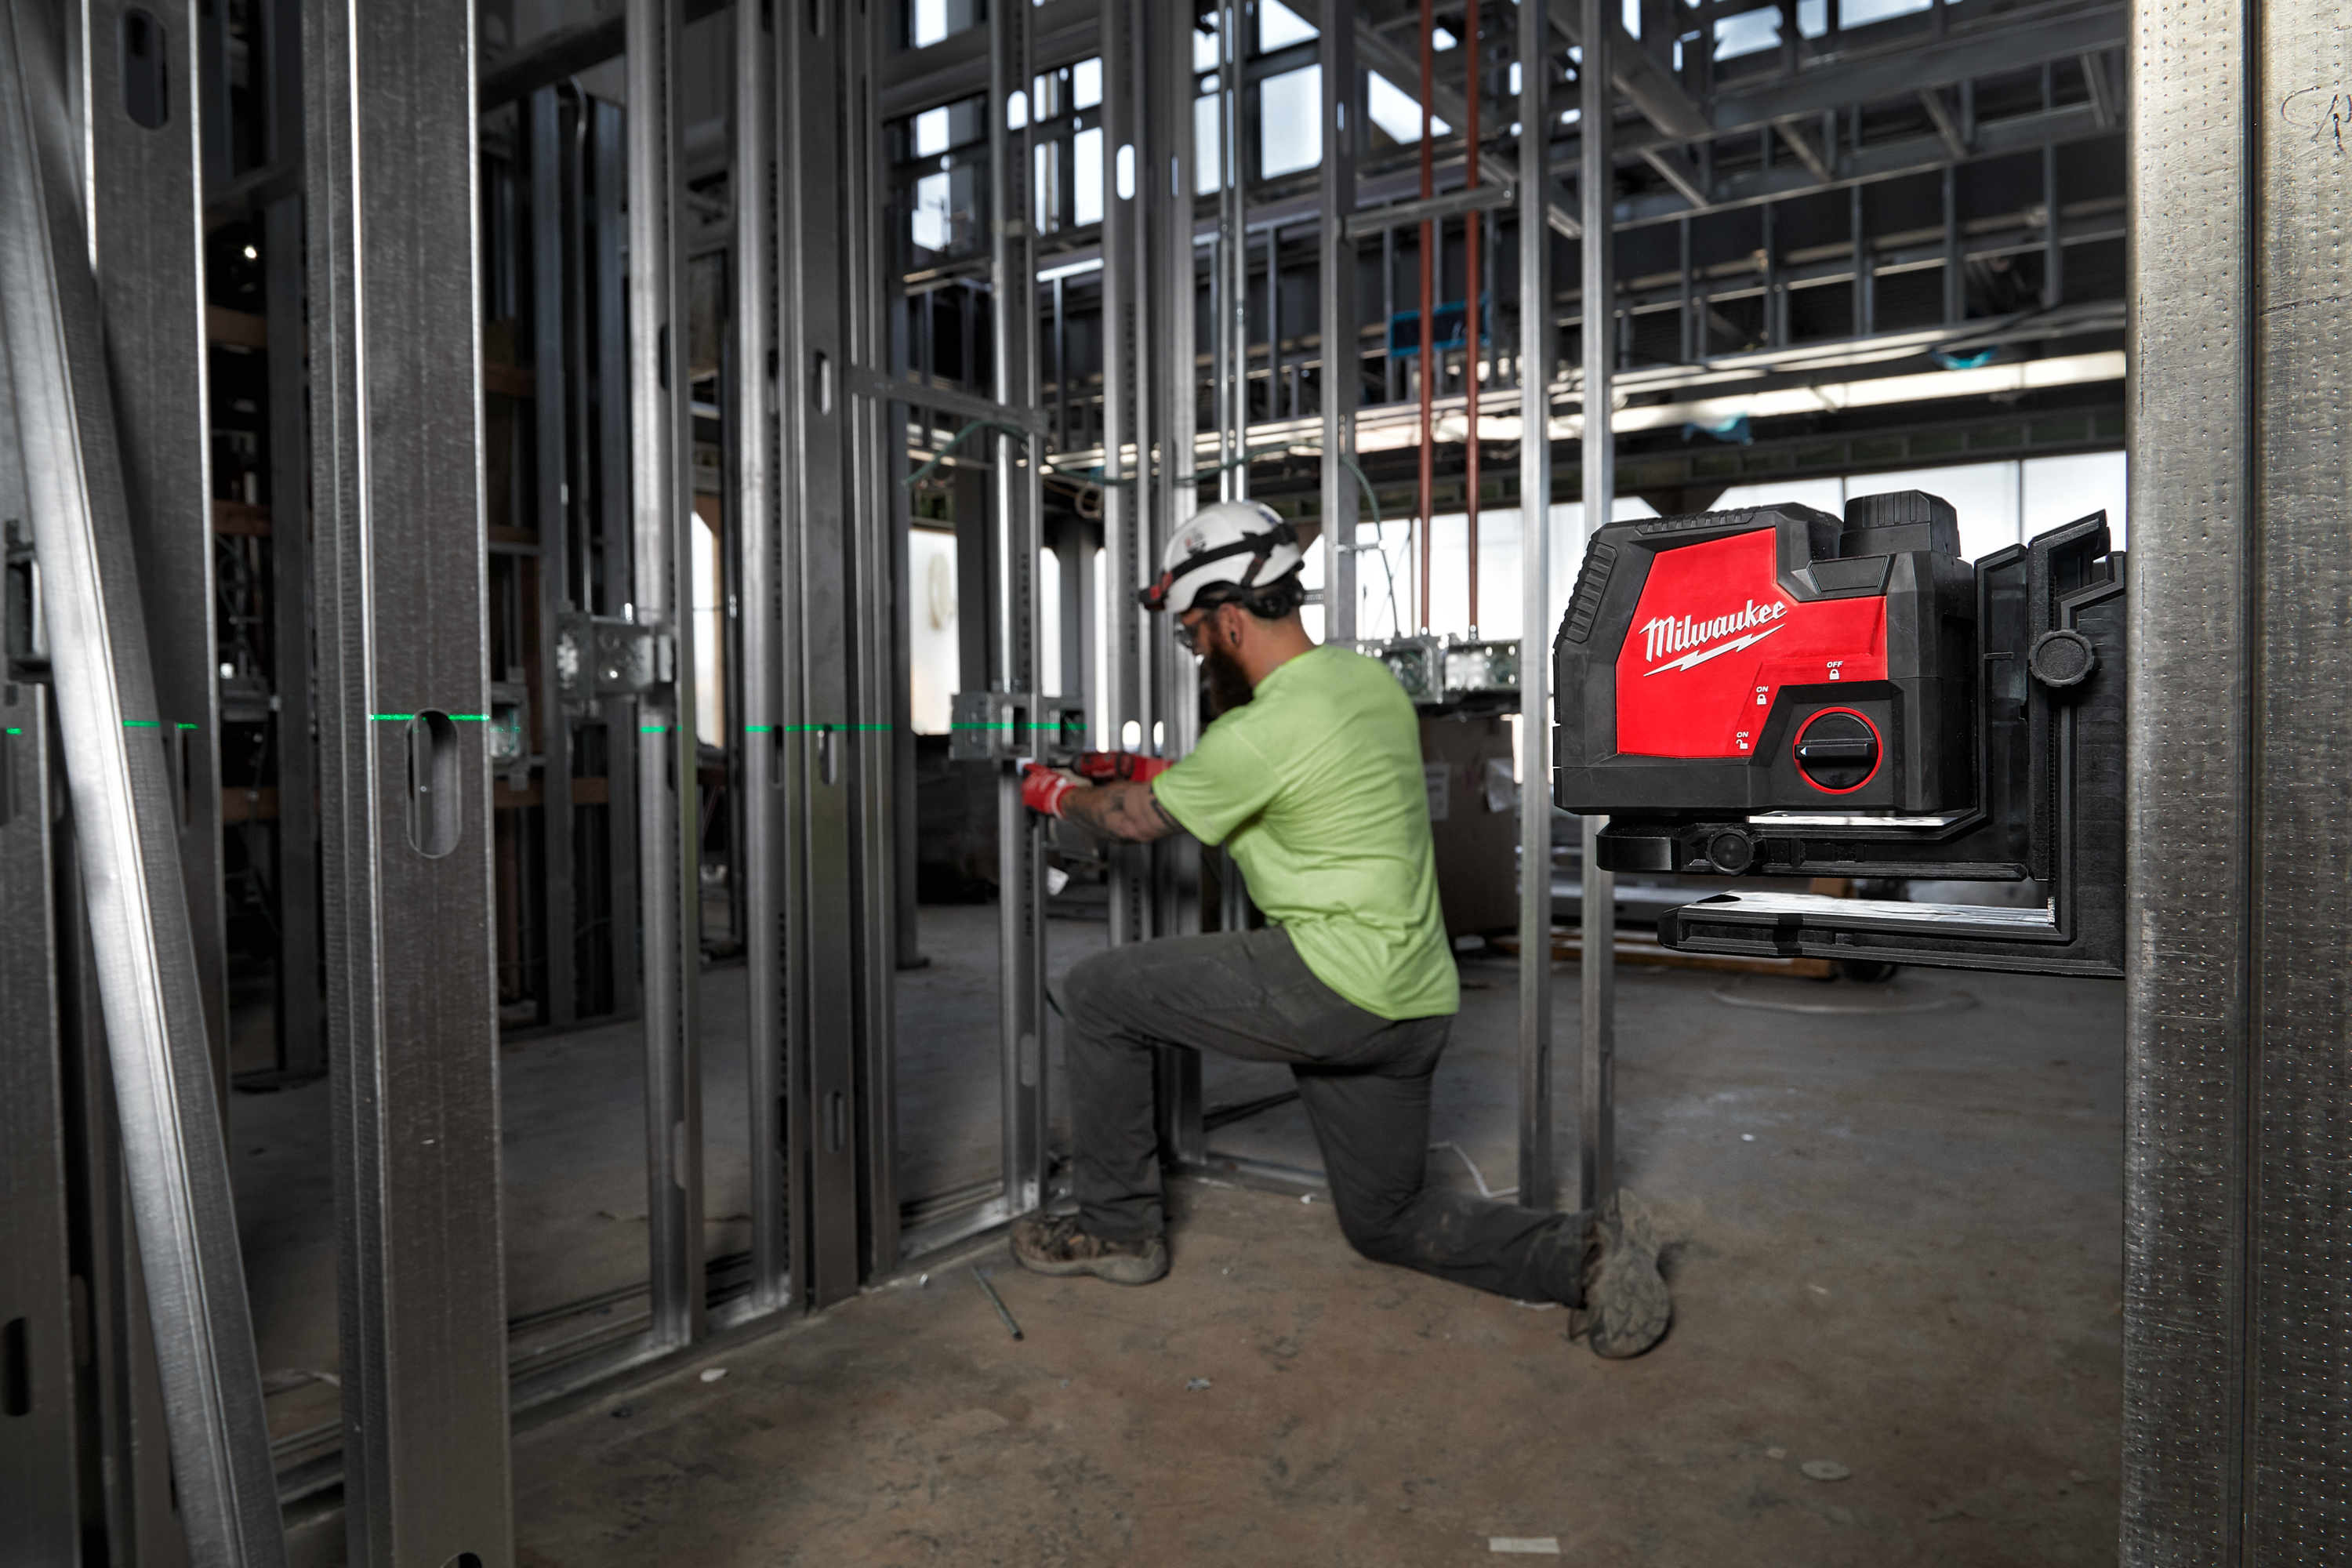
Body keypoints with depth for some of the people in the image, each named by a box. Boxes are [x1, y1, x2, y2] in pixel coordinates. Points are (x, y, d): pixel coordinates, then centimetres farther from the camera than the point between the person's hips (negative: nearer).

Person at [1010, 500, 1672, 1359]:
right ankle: (1584, 1251, 8)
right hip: (1413, 1000, 9)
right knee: (1388, 1221, 23)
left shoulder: (1264, 731, -18)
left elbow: (1141, 818, -1)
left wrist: (1060, 794, 19)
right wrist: (1145, 766, 26)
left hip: (1335, 983, -9)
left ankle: (1117, 1227, 15)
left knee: (1097, 992, 3)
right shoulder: (1369, 679, 9)